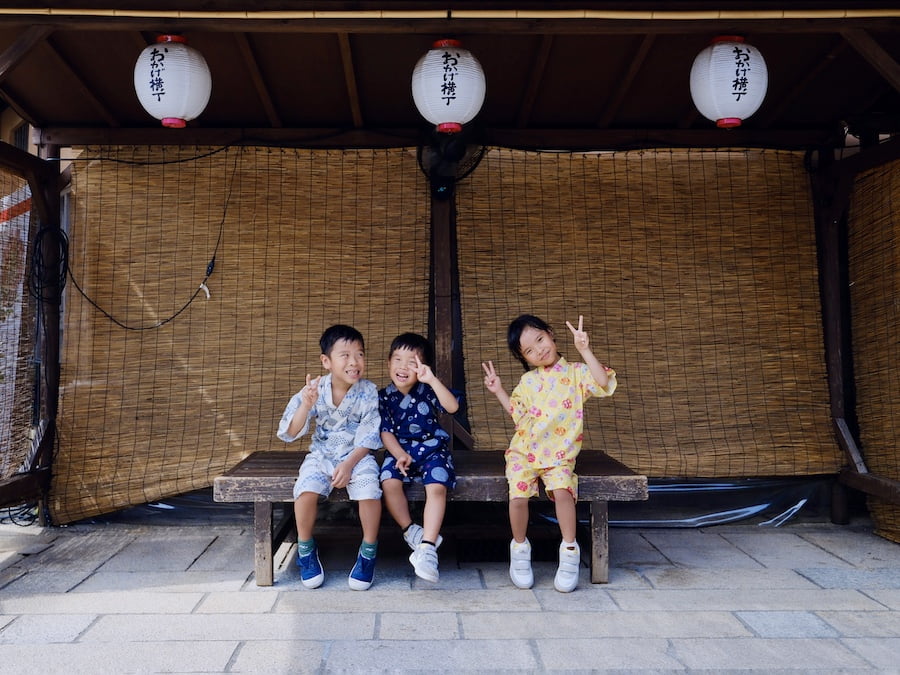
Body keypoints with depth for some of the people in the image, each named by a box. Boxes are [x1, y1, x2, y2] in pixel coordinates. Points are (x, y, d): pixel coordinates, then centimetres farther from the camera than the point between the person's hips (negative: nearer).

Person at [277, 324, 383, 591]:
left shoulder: (368, 392, -11)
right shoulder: (314, 390, -10)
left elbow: (368, 437, -8)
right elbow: (289, 433, -13)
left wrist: (349, 464, -21)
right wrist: (305, 406, -31)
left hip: (357, 455, -1)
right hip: (321, 455, 1)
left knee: (370, 490, -28)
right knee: (306, 489, -26)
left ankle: (368, 553, -3)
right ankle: (305, 550, 1)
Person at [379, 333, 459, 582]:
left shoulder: (427, 390, -2)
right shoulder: (384, 397, 3)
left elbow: (452, 407, -19)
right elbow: (386, 431, 1)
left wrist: (432, 379, -28)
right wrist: (400, 455, -16)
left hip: (431, 449, -1)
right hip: (399, 451, 2)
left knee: (437, 486, -28)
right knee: (389, 482, -28)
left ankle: (427, 547, -24)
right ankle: (411, 531, -8)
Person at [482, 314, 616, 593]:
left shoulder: (575, 373, 1)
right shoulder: (527, 381, 10)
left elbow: (604, 383, -17)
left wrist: (584, 350, -21)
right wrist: (499, 391, 9)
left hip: (559, 456, -2)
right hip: (524, 452, 2)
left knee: (562, 491, -29)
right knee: (518, 495, -21)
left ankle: (569, 552, -9)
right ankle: (520, 549, 3)